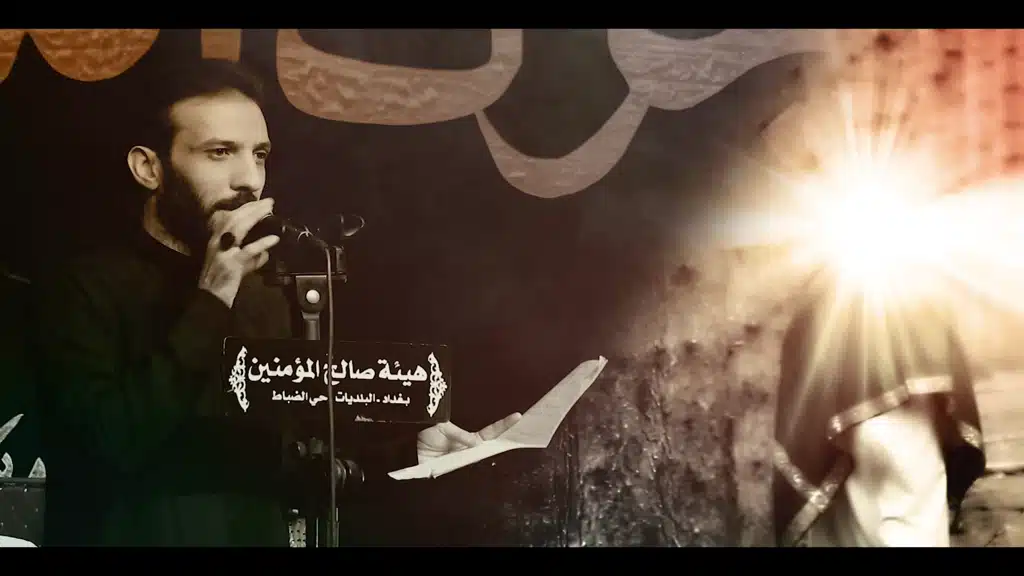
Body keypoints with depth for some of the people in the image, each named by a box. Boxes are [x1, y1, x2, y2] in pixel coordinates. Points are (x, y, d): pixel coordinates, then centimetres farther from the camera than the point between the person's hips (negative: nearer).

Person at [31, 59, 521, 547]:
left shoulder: (266, 303, 12)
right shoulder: (84, 291, -6)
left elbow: (287, 465, 11)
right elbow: (105, 447, -20)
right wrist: (210, 303, -18)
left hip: (256, 533, 4)